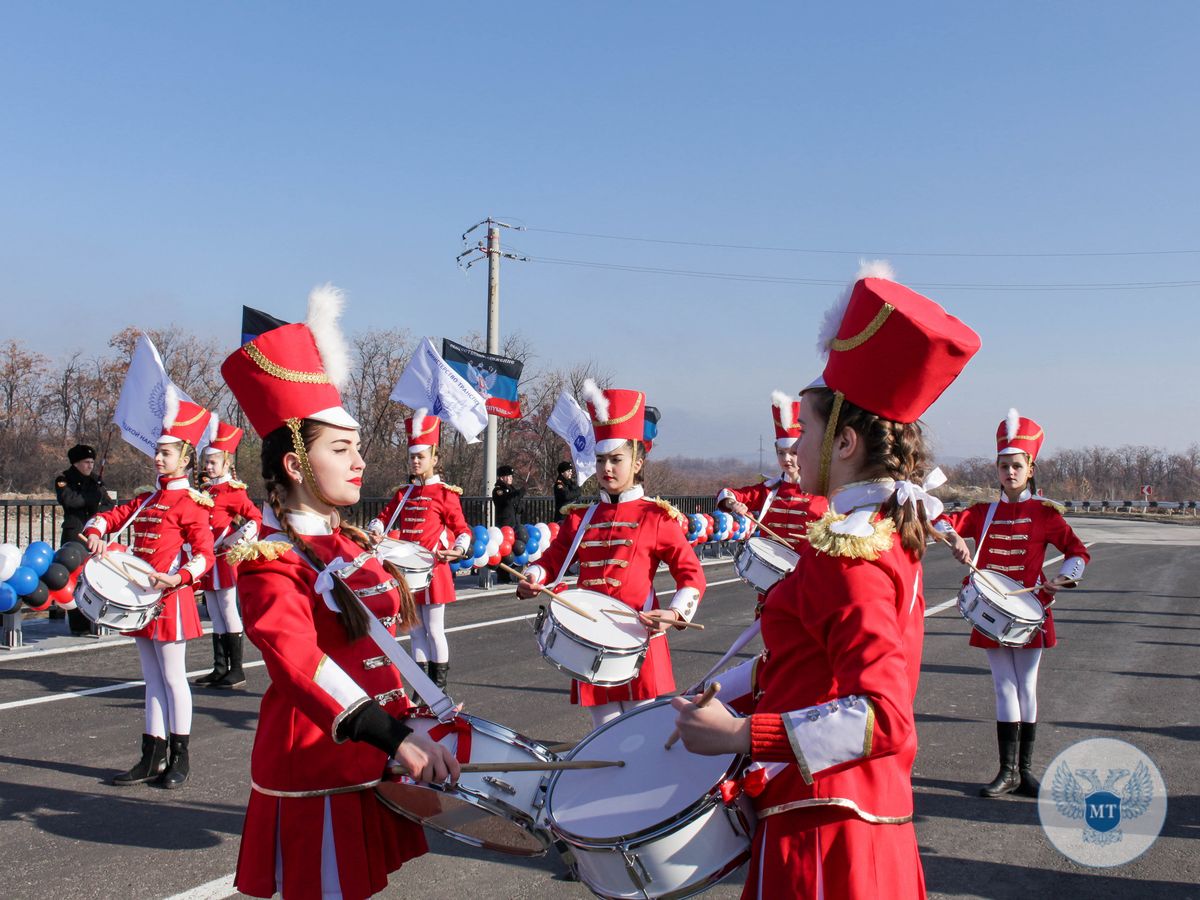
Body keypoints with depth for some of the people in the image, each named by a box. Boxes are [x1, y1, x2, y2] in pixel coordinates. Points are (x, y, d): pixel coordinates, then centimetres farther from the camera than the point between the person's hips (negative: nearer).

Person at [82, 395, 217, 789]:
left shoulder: (191, 503, -8)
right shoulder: (146, 500, 14)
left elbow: (204, 555, -13)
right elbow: (110, 517, 16)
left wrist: (176, 579, -28)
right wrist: (95, 533, -6)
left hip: (171, 598, -8)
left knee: (173, 678, -1)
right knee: (152, 679, 12)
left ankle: (179, 758, 10)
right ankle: (152, 759, 18)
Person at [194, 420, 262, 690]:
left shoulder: (234, 491, -8)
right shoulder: (204, 490, 15)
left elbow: (255, 517, -13)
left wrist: (243, 535, -27)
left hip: (225, 559, -8)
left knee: (229, 612, -5)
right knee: (215, 616, 11)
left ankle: (237, 672, 0)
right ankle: (220, 669, 18)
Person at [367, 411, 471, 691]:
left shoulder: (445, 493, -6)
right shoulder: (404, 494, 10)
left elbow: (463, 530, -4)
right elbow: (384, 518, 15)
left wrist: (457, 550, -23)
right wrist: (376, 530, -7)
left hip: (433, 571, -6)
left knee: (434, 631, 0)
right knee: (417, 630, 11)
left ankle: (439, 688, 10)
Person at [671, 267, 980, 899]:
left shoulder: (845, 552, -21)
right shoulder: (892, 534, 7)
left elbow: (884, 719, -28)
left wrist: (738, 736, -27)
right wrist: (715, 695, 17)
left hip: (823, 828, -9)